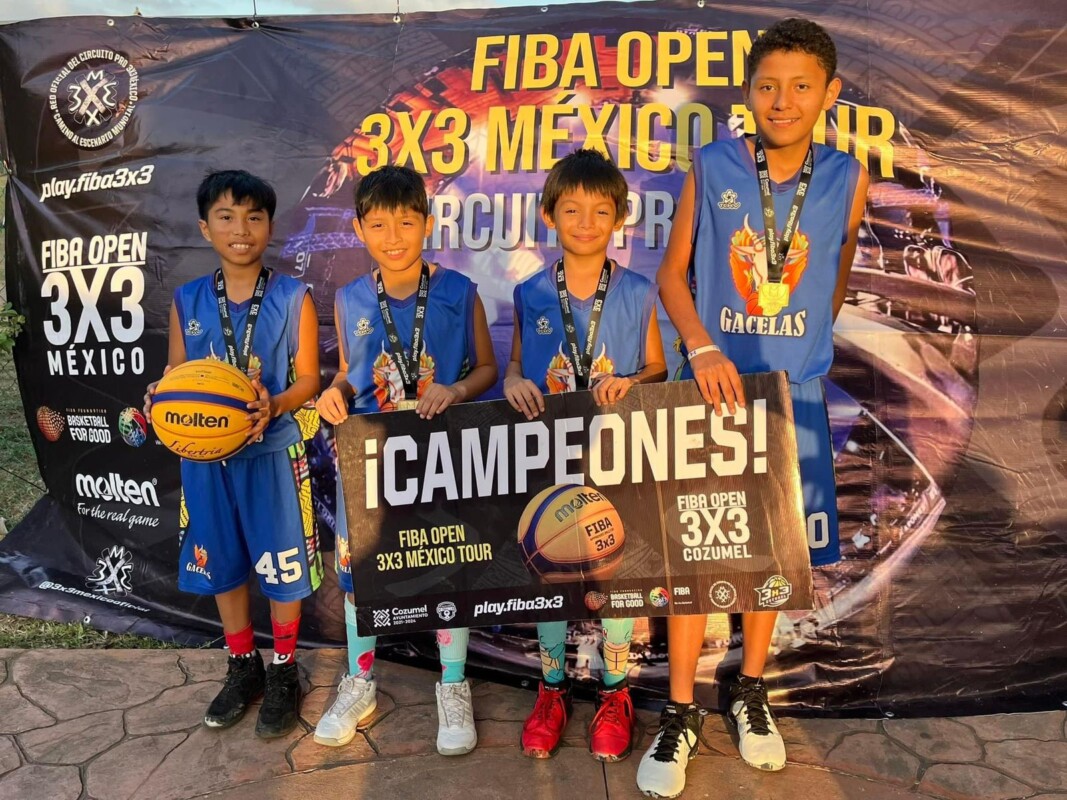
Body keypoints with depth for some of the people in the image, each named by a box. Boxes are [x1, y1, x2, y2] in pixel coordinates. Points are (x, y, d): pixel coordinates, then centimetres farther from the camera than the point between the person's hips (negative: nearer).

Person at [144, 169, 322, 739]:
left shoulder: (293, 297, -6)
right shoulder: (187, 301, 2)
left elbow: (307, 378, -5)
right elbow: (176, 375, 7)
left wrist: (275, 405, -25)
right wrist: (161, 400, -15)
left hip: (273, 452, -3)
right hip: (205, 455, 3)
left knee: (281, 565, 7)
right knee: (221, 563, 15)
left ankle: (283, 672, 28)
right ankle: (243, 667, 36)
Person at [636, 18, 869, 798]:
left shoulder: (848, 178, -2)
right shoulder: (712, 167, -6)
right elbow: (673, 272, -1)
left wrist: (801, 347, 14)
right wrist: (703, 347, -16)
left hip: (795, 390, 2)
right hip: (715, 383, -2)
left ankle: (751, 689, 34)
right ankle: (681, 713, 17)